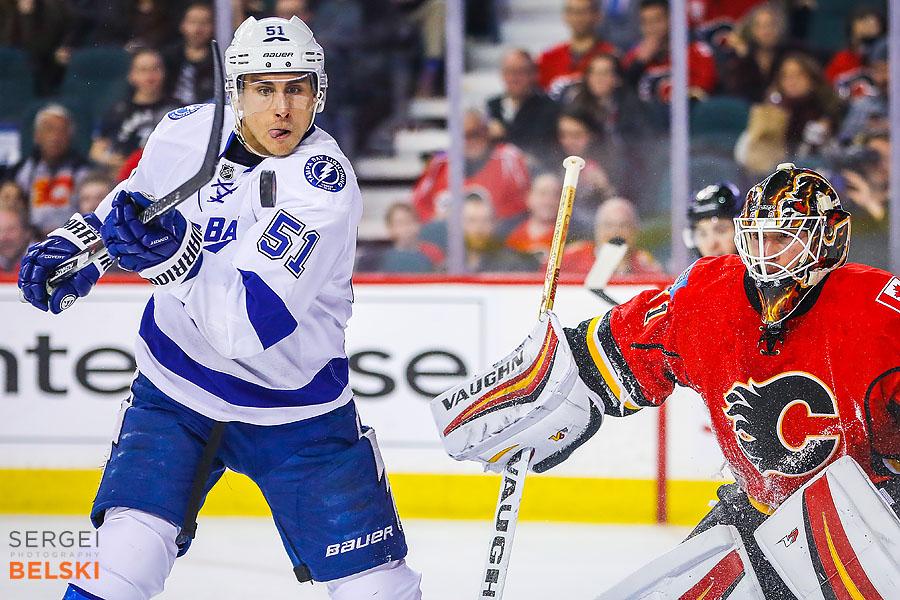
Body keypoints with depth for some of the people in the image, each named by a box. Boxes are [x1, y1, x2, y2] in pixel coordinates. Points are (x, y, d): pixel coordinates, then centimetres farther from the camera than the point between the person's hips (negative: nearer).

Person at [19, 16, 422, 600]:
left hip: (297, 409, -2)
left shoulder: (325, 184, -24)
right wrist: (76, 242, 3)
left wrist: (175, 260, -47)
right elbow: (136, 195, 18)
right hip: (175, 390, 2)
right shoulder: (185, 132, -8)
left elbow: (252, 323, -35)